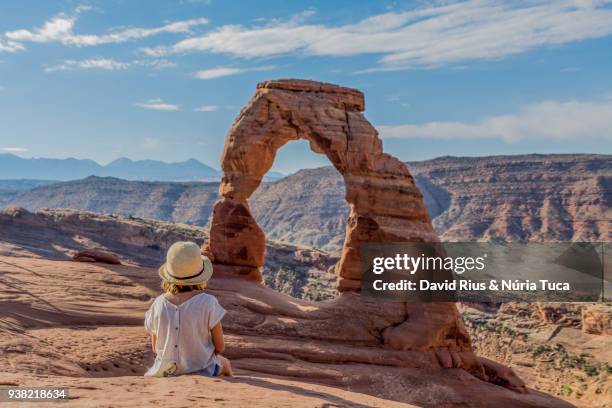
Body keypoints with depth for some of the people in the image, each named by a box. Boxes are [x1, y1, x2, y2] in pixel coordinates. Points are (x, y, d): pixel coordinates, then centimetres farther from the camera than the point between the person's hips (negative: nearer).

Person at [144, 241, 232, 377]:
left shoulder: (158, 304, -16)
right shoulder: (208, 304, -24)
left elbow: (156, 348, -3)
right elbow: (220, 347, -14)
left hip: (166, 373, 3)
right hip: (202, 372, -3)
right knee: (225, 364, 34)